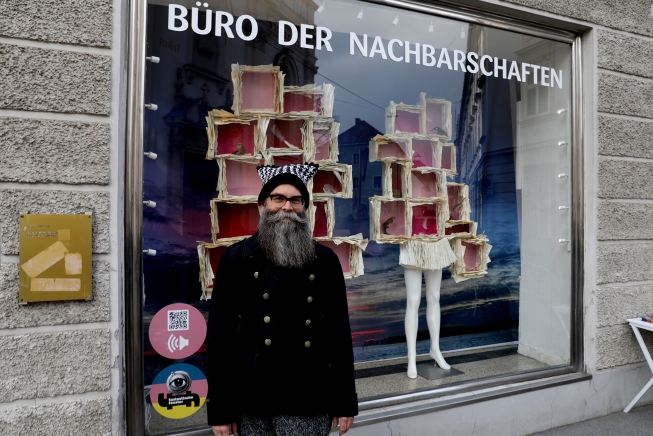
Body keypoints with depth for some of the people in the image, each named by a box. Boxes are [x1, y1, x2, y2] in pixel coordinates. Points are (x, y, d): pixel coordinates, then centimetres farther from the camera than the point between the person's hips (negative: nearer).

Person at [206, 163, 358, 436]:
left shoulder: (326, 261, 2)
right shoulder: (236, 259, -2)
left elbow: (340, 333, 3)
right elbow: (219, 336, -2)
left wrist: (345, 402, 4)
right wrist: (219, 409, -3)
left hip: (310, 403, 1)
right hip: (253, 403, 0)